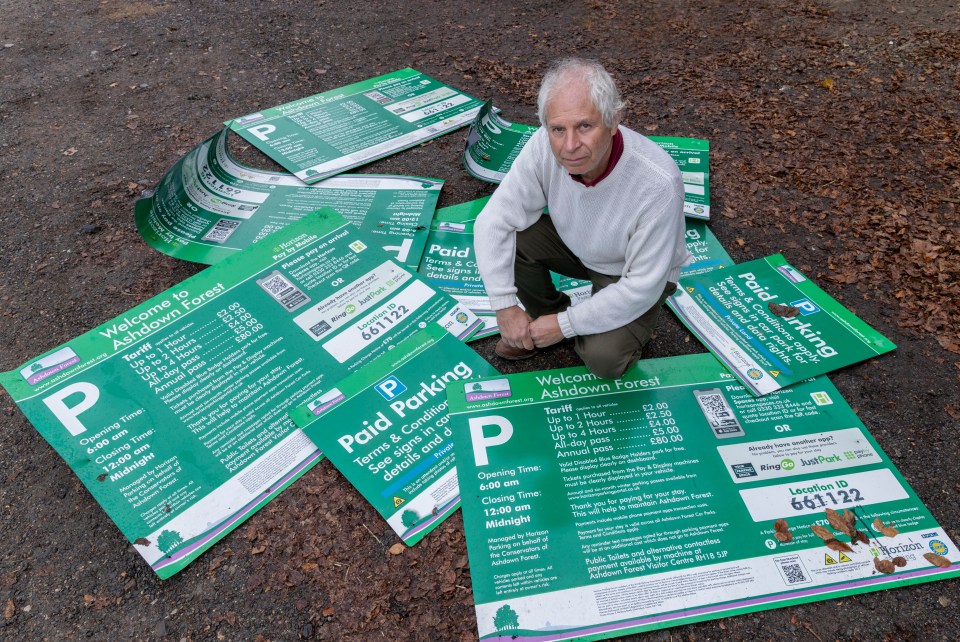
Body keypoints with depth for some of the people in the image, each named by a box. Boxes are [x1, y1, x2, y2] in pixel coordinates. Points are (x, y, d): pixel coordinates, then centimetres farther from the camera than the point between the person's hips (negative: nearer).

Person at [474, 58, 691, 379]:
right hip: (577, 245, 4)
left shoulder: (658, 183, -37)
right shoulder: (545, 145, -27)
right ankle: (543, 317, 6)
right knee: (510, 237, -21)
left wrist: (565, 325, -25)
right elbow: (493, 222, -20)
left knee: (602, 356, -27)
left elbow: (643, 286, -29)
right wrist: (505, 306, -24)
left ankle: (627, 332, 10)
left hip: (634, 274, -4)